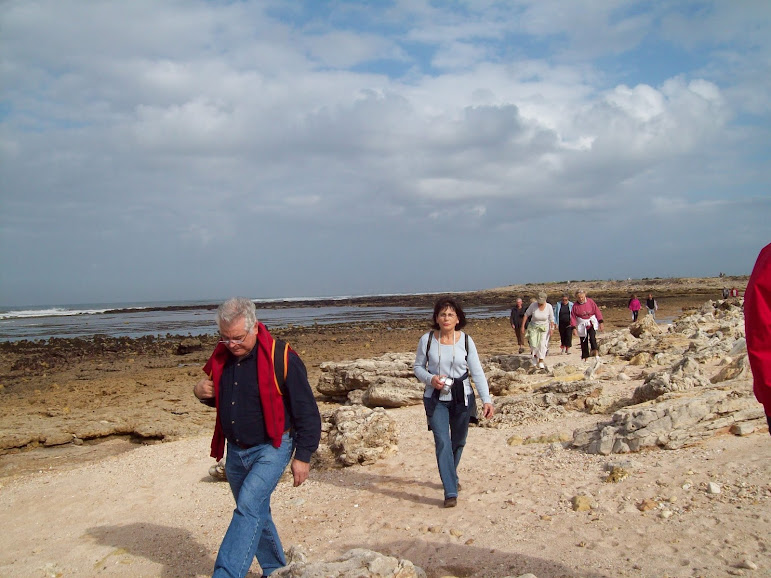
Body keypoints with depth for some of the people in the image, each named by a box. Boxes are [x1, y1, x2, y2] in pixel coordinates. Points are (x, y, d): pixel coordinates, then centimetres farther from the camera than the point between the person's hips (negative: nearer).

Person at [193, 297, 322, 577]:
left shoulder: (281, 358, -17)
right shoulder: (222, 357, 1)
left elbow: (306, 411, -13)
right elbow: (217, 397, 18)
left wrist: (303, 457, -12)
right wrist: (201, 392, -5)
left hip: (271, 449, -6)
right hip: (235, 451, 7)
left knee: (248, 508, -21)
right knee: (256, 514, 18)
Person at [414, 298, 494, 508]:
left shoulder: (466, 341, -5)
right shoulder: (427, 340, -6)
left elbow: (477, 372, -4)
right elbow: (418, 366, 5)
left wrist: (487, 400, -12)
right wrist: (430, 379, -15)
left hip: (461, 397, 2)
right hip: (435, 398, -1)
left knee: (458, 441, 14)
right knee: (442, 442, -12)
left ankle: (451, 476, 42)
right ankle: (450, 492, -7)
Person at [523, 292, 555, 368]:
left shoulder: (549, 307, -15)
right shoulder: (533, 305, -17)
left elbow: (551, 319, -4)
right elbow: (526, 314, -5)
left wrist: (551, 329, -6)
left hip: (544, 327, 0)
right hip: (533, 327, 0)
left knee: (542, 344, -8)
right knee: (533, 344, -7)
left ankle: (541, 362, 5)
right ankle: (534, 355, 26)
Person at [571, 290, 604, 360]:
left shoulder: (590, 301, -7)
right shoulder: (575, 305, -7)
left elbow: (597, 311, -1)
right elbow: (573, 317, -3)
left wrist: (601, 322, -4)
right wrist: (574, 328, -9)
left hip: (591, 323, -1)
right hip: (582, 325, 1)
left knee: (592, 337, -23)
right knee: (584, 341, 4)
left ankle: (595, 351, -20)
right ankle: (585, 357, 14)